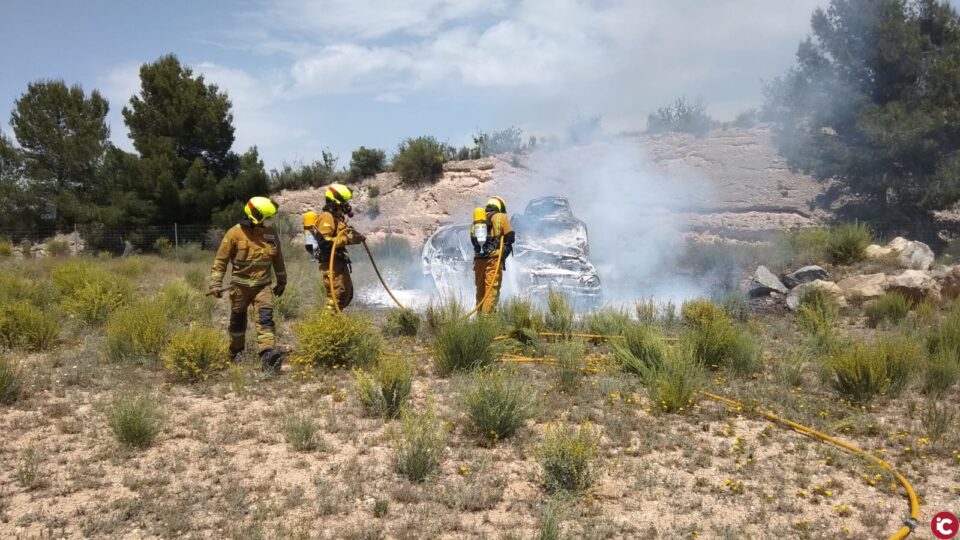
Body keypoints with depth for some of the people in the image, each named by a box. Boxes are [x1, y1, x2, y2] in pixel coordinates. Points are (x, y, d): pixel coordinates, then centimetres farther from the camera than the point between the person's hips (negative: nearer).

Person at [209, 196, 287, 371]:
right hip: (240, 286, -2)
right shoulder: (235, 233, -12)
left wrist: (281, 282, 17)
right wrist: (216, 283, -10)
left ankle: (268, 355, -23)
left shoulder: (271, 234, 0)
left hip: (263, 286, 2)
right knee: (238, 321, 13)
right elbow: (221, 259, -7)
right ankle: (236, 353, 32)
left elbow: (278, 259, 12)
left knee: (266, 319, -14)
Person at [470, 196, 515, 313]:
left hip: (478, 258, 5)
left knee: (480, 290, 14)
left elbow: (473, 240, 15)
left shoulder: (477, 219, 18)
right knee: (492, 289, -7)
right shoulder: (501, 217, 4)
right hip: (494, 257, -5)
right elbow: (510, 237, -1)